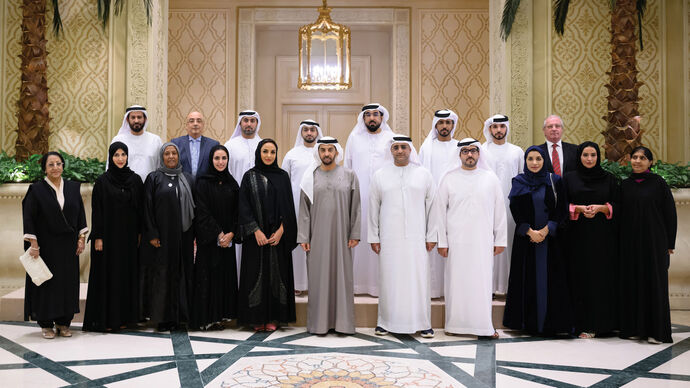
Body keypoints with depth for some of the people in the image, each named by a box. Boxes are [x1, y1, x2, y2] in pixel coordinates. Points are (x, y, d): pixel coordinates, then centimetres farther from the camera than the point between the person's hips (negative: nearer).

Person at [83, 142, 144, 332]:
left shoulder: (136, 180, 6)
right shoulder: (102, 181, -2)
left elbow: (140, 208, 8)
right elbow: (97, 210, -4)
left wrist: (140, 233, 4)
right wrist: (97, 237, -10)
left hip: (129, 236, 3)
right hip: (109, 235, -3)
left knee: (127, 273, 6)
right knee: (107, 274, 0)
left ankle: (123, 317, 15)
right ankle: (106, 319, 8)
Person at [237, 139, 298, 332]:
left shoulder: (283, 176, 7)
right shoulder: (249, 176, 3)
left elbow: (288, 206, 3)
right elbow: (244, 206, -3)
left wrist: (281, 231, -9)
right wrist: (256, 231, -13)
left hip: (278, 235, 1)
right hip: (256, 235, -1)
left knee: (276, 272, 2)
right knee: (256, 273, 1)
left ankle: (274, 317, 10)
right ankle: (257, 318, 9)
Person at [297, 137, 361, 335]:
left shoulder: (349, 175, 5)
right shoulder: (310, 177, 6)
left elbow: (355, 207, 3)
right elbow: (303, 209, 4)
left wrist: (355, 234, -3)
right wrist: (303, 237, -2)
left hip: (341, 235, 0)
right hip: (317, 236, 0)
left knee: (342, 276, 2)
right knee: (318, 277, 2)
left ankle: (343, 322, 11)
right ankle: (319, 322, 10)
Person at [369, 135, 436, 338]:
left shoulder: (424, 175, 6)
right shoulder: (379, 176, 7)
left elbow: (431, 207, 6)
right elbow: (373, 208, 8)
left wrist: (431, 236, 1)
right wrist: (373, 237, 4)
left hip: (416, 237, 0)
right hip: (389, 238, 0)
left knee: (418, 279, 1)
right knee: (389, 279, 3)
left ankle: (422, 323, 12)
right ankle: (386, 322, 15)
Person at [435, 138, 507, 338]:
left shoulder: (490, 178, 8)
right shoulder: (449, 178, 5)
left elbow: (499, 210, 9)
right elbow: (440, 210, 4)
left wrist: (500, 240, 5)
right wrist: (442, 241, 0)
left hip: (483, 240, 1)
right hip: (456, 240, -1)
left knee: (483, 281, 1)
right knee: (456, 281, 1)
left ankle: (484, 325, 10)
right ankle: (455, 324, 11)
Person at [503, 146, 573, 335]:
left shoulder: (554, 181, 4)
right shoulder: (518, 183, 6)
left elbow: (562, 209, 0)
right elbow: (515, 210, -1)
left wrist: (547, 229, -12)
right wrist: (529, 231, -12)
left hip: (549, 237, 0)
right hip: (525, 238, 0)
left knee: (549, 278, -1)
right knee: (527, 278, 2)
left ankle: (549, 323, 6)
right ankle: (528, 323, 9)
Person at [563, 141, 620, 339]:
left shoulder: (609, 179, 8)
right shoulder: (569, 178, 7)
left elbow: (618, 206, 5)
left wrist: (600, 208, -13)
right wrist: (579, 208, -14)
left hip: (603, 236, 1)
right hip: (578, 235, 0)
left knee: (602, 277, -1)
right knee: (581, 277, -2)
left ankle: (602, 322, 8)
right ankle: (583, 324, 4)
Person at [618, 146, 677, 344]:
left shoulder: (658, 183, -1)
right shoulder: (625, 185, 9)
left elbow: (670, 214, -1)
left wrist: (669, 244, -4)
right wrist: (620, 241, 5)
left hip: (653, 242, -3)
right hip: (630, 243, 3)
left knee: (654, 282, -1)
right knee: (631, 283, 4)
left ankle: (656, 331, 6)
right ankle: (634, 327, 13)